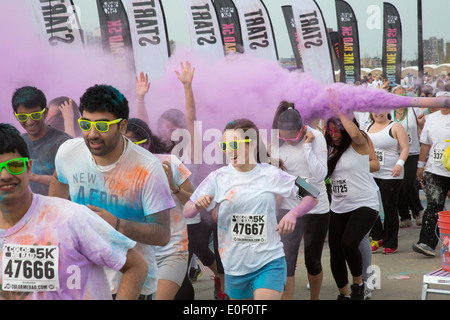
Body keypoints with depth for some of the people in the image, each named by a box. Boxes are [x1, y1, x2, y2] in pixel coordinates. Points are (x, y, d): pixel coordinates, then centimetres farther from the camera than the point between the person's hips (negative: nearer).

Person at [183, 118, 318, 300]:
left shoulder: (271, 175, -3)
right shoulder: (218, 177, -3)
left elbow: (312, 197, 4)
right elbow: (186, 212, -3)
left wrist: (293, 213, -15)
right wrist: (198, 205, -25)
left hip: (269, 262, -2)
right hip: (234, 264, 2)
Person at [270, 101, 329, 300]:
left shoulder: (315, 137, -11)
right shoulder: (276, 142, -4)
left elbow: (320, 175, -18)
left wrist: (307, 146, -23)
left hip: (316, 208, -1)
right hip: (288, 208, 1)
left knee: (313, 261, 13)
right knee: (286, 261, -9)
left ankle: (315, 298, 35)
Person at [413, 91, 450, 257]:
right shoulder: (431, 118, 12)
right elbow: (425, 143, 18)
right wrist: (421, 165, 16)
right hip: (434, 170, 2)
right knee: (434, 205, -6)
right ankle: (426, 243, -10)